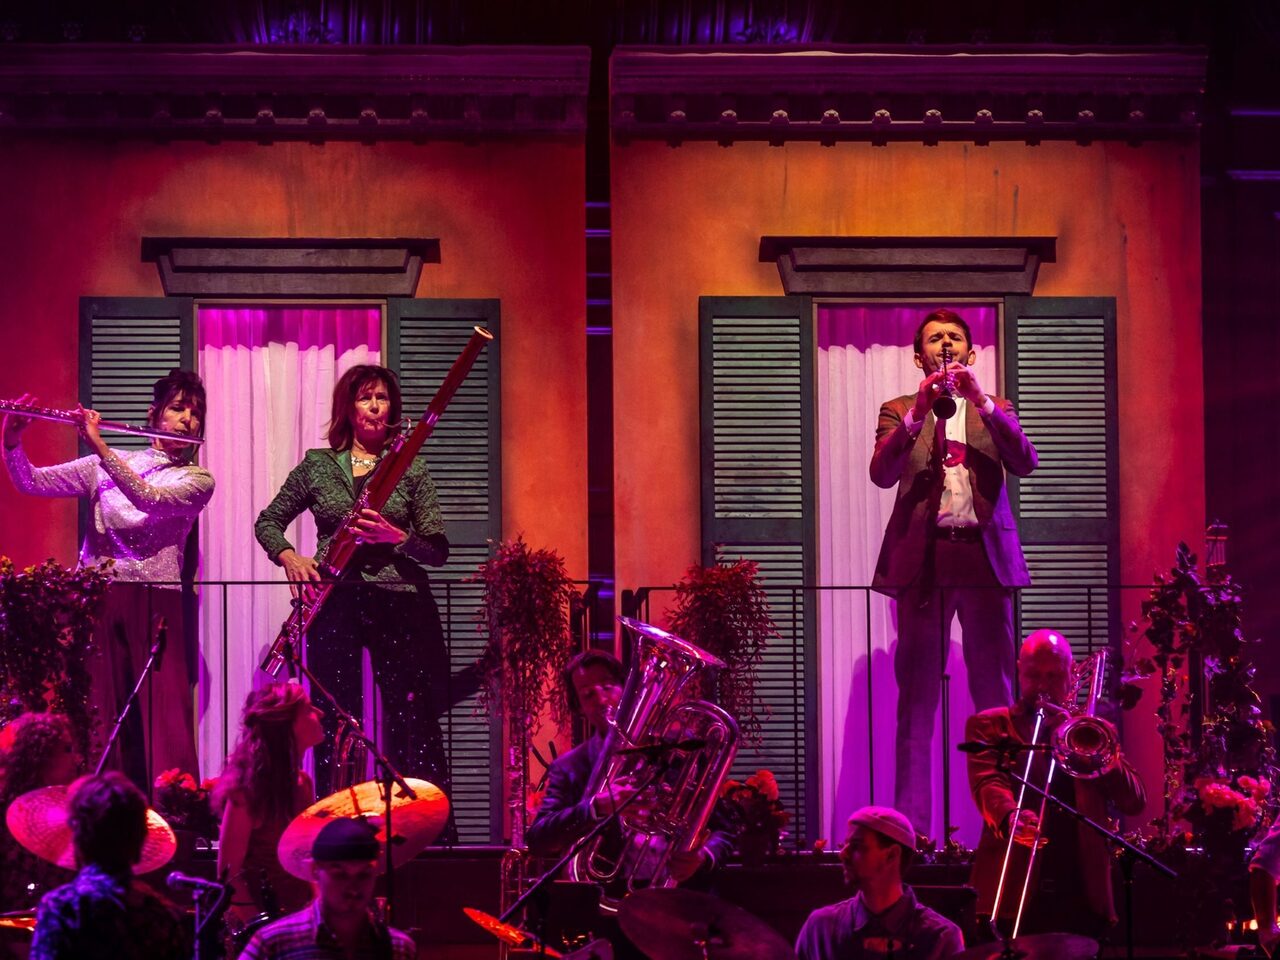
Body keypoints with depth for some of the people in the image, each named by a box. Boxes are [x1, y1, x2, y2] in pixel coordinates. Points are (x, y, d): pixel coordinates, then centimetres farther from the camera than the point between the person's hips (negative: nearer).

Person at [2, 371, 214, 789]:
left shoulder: (198, 480, 6)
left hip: (155, 606, -2)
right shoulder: (103, 466, 12)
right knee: (99, 720, -2)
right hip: (98, 599, 2)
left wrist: (98, 446, -21)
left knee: (165, 723, -10)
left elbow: (149, 499, -14)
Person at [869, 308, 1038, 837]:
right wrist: (918, 414, -17)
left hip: (985, 554, 1)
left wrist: (981, 402, -12)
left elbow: (1025, 462, -2)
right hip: (922, 556, -1)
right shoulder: (899, 411, 13)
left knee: (995, 690, -1)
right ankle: (911, 822, -4)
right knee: (917, 692, -3)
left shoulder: (994, 411, 16)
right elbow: (882, 473, -4)